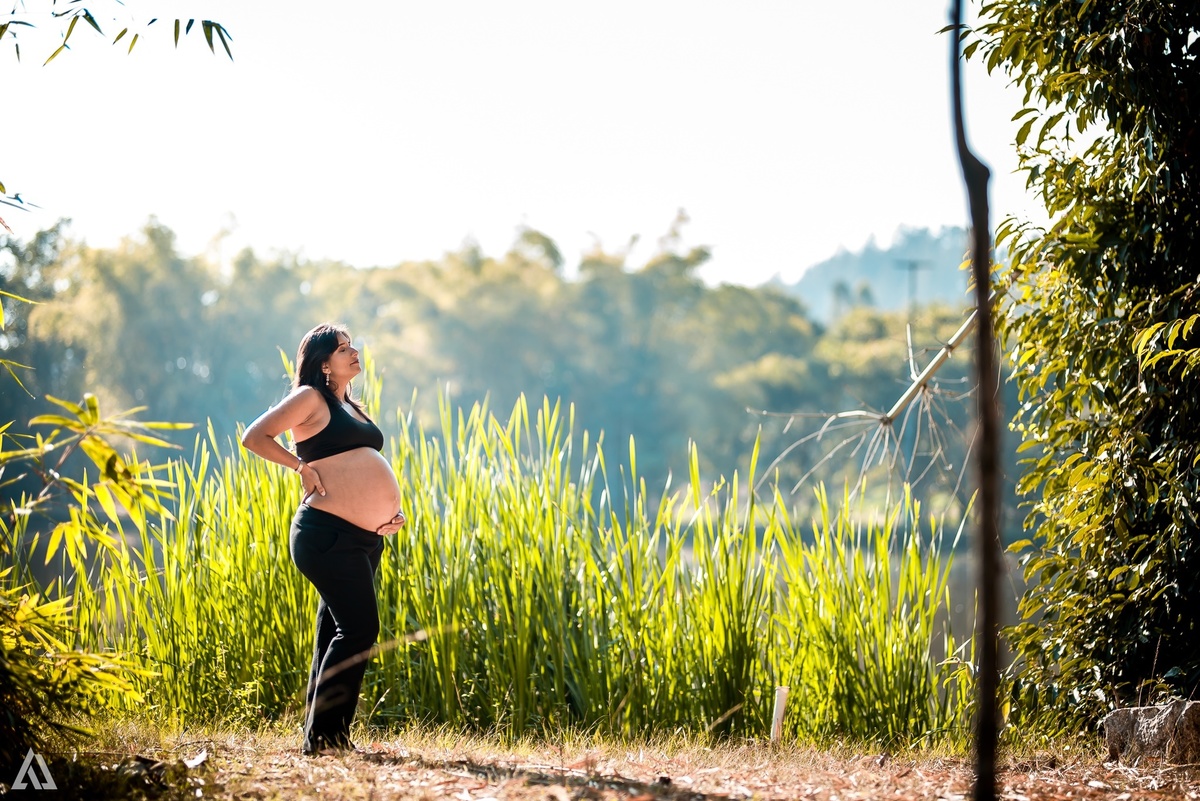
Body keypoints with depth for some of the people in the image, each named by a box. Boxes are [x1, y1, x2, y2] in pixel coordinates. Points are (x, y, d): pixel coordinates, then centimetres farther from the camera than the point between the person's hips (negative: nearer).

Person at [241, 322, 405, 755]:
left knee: (338, 634, 10)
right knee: (358, 630, -14)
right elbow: (254, 437, -9)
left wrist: (389, 513, 13)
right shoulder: (311, 398, -3)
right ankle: (323, 736, -10)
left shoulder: (351, 408, 21)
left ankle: (326, 735, 14)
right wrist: (301, 466, -14)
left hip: (365, 539, 9)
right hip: (329, 535, -9)